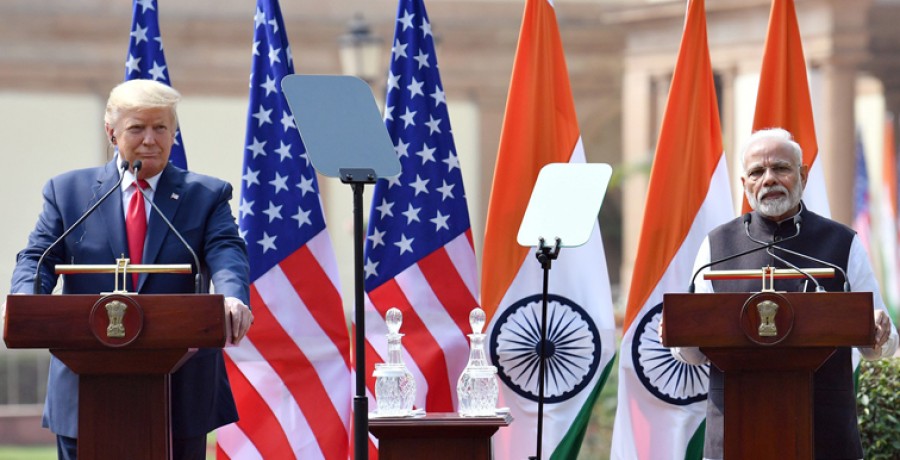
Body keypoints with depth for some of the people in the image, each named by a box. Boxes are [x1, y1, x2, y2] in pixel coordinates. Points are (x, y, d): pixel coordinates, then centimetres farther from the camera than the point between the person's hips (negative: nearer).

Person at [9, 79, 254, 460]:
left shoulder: (207, 196, 7)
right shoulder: (68, 191, 10)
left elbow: (226, 254, -9)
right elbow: (38, 257, 1)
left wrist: (233, 298, -33)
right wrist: (25, 300, -23)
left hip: (179, 394, 0)